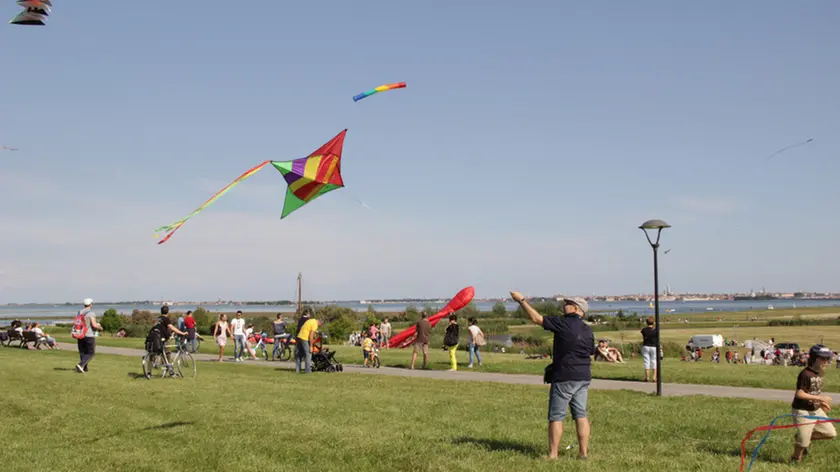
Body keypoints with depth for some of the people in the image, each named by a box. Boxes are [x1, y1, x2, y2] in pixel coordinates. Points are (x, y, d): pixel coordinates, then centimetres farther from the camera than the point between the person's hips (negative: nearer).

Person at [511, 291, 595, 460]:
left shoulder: (563, 323, -12)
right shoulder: (588, 330, 10)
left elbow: (536, 318, -9)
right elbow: (591, 353, 15)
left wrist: (521, 300, -1)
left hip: (564, 376, -7)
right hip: (584, 377, 7)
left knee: (556, 416, -1)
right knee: (580, 414, 10)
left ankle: (553, 454, 1)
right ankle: (584, 453, 10)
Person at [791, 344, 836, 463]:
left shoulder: (819, 374, 7)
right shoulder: (805, 374, -21)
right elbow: (799, 394, -25)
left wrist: (821, 403, 4)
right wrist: (820, 397, -25)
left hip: (816, 410, 8)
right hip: (803, 411, -8)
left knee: (831, 433, 6)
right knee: (803, 442, -1)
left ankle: (806, 437, 21)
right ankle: (796, 460, 25)